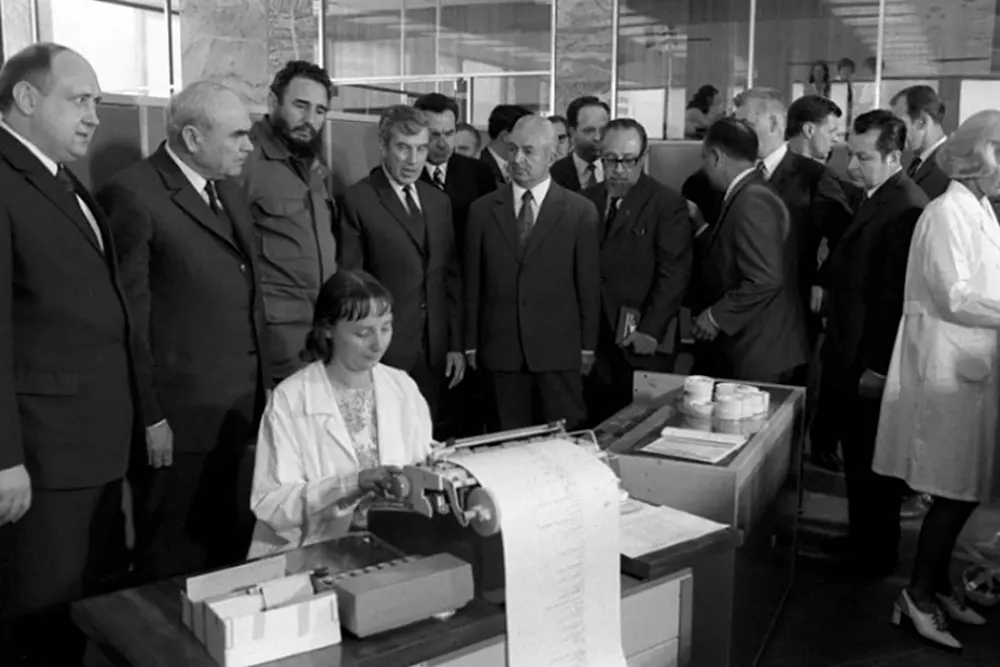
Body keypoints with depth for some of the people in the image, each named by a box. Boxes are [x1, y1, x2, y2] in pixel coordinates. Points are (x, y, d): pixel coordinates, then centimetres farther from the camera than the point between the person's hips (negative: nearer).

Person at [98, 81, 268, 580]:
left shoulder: (231, 192, 14)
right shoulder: (133, 195, -12)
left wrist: (262, 389, 13)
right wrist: (149, 417, -14)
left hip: (242, 414, 7)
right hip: (178, 421, -7)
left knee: (233, 555, 15)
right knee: (175, 565, 8)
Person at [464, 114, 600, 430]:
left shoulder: (581, 211, 1)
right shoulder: (482, 210, 6)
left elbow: (588, 283, 2)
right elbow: (473, 282, 7)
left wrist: (588, 347, 1)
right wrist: (471, 344, 5)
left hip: (559, 349, -1)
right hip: (501, 350, 2)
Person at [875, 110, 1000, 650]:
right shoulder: (946, 212, -12)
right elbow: (954, 297, -19)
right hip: (948, 364, -8)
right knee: (956, 490, -3)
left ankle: (936, 585, 24)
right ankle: (918, 596, 10)